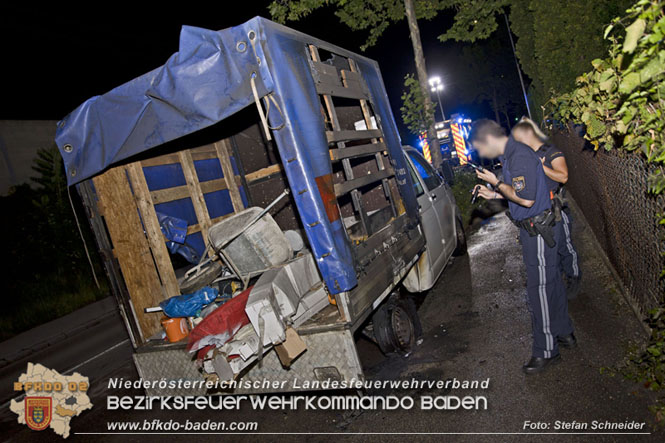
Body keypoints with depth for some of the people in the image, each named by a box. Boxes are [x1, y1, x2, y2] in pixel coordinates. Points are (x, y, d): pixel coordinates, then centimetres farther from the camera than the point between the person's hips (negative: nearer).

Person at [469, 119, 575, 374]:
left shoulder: (520, 156, -20)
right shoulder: (511, 155, 12)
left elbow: (527, 199, -26)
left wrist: (496, 183, -15)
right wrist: (494, 194, 11)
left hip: (538, 232, -10)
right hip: (535, 230, 10)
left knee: (539, 291, -1)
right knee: (550, 284, 21)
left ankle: (546, 352, 11)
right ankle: (564, 334, 37)